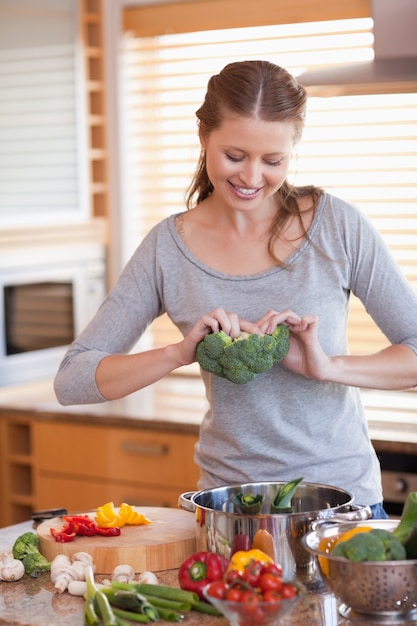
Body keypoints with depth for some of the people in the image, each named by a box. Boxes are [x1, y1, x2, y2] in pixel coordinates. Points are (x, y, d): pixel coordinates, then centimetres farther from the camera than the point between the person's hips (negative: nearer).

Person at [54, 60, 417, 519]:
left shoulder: (336, 224, -4)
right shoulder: (168, 247, -2)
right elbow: (71, 381, -3)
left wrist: (329, 367, -20)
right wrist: (182, 352, -18)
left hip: (342, 494, -1)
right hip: (230, 501, 2)